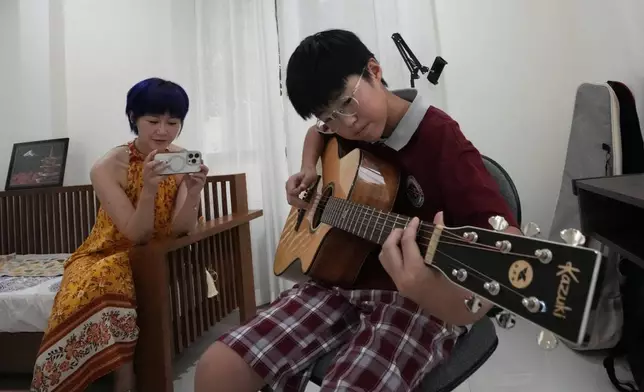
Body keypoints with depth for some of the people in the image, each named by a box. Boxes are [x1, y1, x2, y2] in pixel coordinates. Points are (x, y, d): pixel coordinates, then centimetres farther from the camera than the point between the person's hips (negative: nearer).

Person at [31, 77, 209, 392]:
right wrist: (148, 189, -37)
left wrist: (194, 192, -34)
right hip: (108, 256, -2)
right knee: (99, 286, -34)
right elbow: (136, 235, -20)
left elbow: (179, 230, -15)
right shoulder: (108, 167, -17)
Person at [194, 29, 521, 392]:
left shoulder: (441, 139, -16)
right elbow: (316, 134, 30)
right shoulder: (345, 131, 4)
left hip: (417, 301, -5)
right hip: (343, 283, 6)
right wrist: (308, 171, 8)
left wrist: (452, 301, -46)